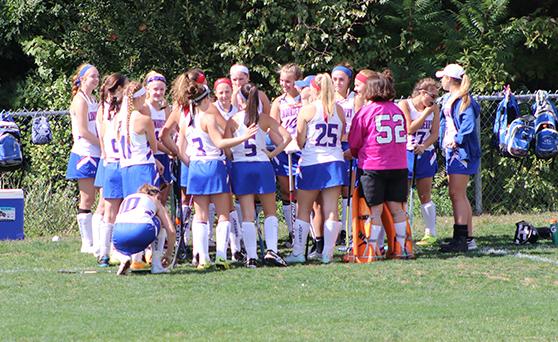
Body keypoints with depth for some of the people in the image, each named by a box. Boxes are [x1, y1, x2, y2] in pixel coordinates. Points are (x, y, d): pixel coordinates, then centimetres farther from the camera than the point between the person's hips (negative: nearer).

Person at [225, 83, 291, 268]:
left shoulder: (233, 121, -2)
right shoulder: (264, 119, 1)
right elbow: (287, 137, -7)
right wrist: (272, 153, 2)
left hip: (240, 167, 0)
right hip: (262, 166, 0)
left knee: (247, 216, 2)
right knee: (270, 213, 12)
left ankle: (251, 257, -3)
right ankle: (271, 250, -5)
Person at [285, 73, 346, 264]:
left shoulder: (307, 110, -7)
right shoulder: (339, 110, 2)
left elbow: (300, 141, -4)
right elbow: (340, 138, 9)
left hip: (311, 164, -3)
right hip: (334, 162, 3)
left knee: (303, 210, 7)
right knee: (331, 210, 2)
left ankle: (298, 252, 6)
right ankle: (327, 253, 1)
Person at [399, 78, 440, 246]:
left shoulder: (434, 108, 4)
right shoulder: (405, 105, -6)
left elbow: (434, 133, 2)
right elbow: (410, 129, -14)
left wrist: (424, 146, -16)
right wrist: (426, 113, -15)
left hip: (425, 154, 2)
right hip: (406, 153, -2)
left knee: (425, 196, 4)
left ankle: (431, 233, 9)